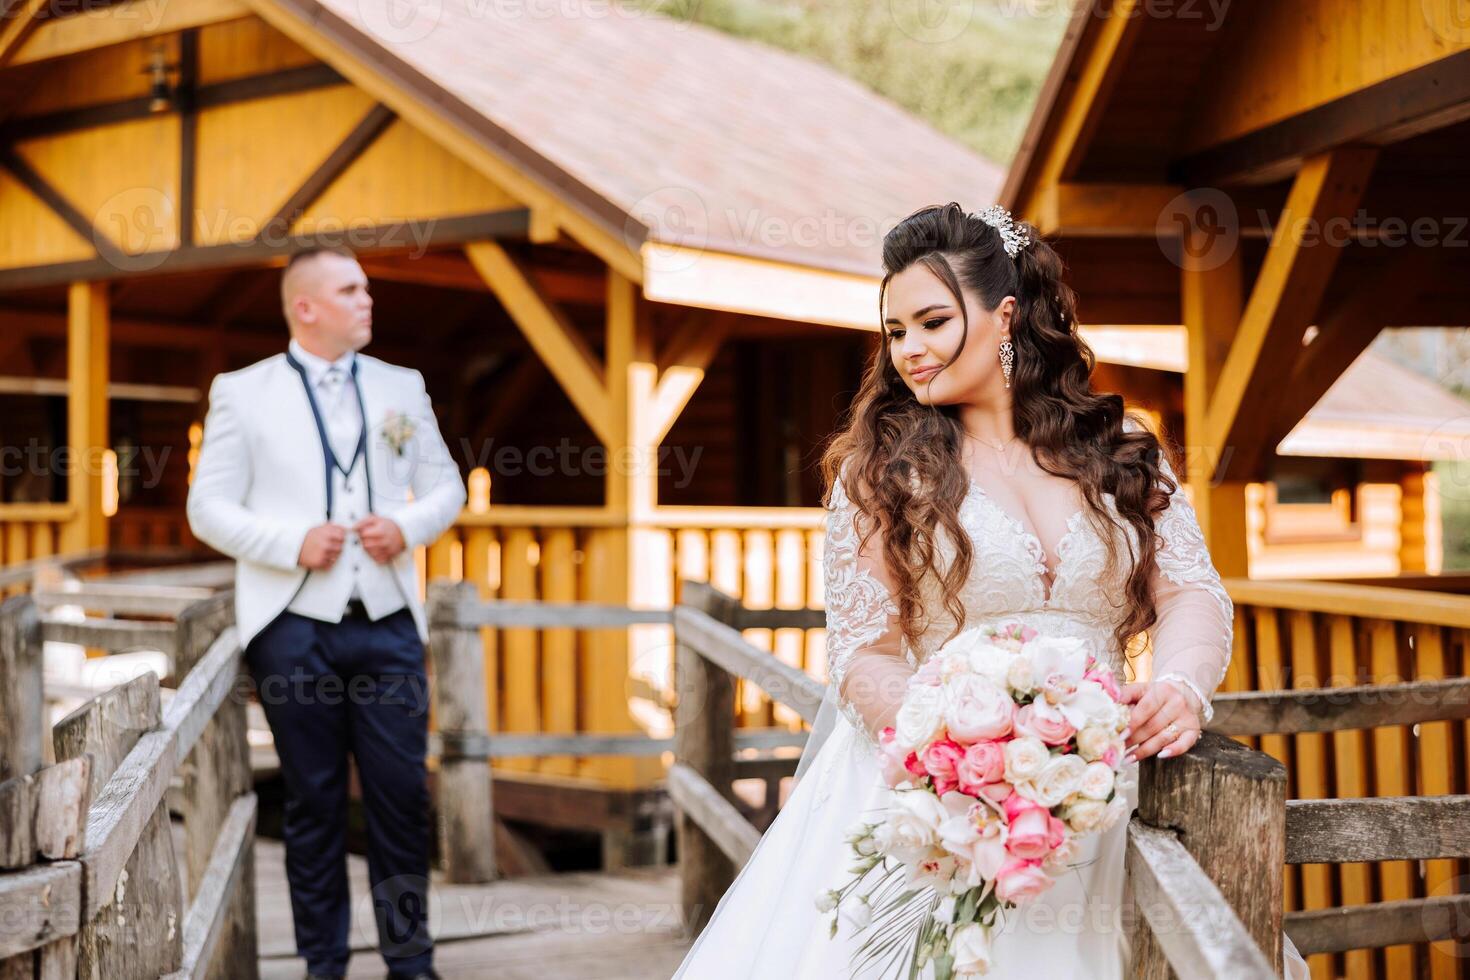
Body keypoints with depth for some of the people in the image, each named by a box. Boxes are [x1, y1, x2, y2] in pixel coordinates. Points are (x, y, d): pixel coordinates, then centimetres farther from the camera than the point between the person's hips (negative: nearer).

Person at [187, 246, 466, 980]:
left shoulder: (402, 387, 12)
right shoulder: (242, 393, 3)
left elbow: (446, 488, 15)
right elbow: (208, 508, 0)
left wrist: (408, 526, -6)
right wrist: (295, 542, -14)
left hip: (386, 621, 2)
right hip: (294, 625, -2)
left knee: (401, 793, 1)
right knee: (314, 801, 5)